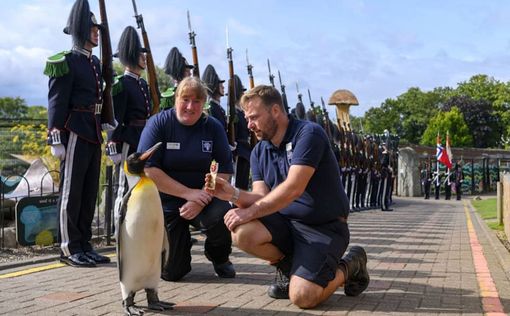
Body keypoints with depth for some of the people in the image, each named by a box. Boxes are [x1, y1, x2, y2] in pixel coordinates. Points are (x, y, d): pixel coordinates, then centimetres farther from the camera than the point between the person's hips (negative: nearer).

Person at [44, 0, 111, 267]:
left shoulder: (94, 62, 17)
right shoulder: (66, 62, -9)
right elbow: (56, 102, -13)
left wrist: (105, 124, 14)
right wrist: (56, 139, -18)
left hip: (93, 135, 9)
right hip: (74, 133, -8)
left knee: (89, 191, 11)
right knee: (71, 190, -2)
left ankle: (84, 245, 20)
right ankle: (69, 249, 6)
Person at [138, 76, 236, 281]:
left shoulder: (213, 127, -2)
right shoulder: (159, 123, -8)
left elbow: (225, 171, -5)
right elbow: (147, 170, -16)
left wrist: (201, 199, -21)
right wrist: (188, 193, -20)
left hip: (204, 198, 1)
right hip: (167, 201, -1)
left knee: (221, 216, -33)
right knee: (171, 272, -10)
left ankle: (219, 257, 2)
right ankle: (181, 246, 29)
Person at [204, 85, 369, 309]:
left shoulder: (308, 134, -15)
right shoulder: (259, 152, 7)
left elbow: (293, 189, -25)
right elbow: (263, 199, -1)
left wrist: (250, 212, -24)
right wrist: (234, 194, -20)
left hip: (324, 227, -6)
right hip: (285, 222, 6)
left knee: (302, 296, -23)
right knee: (242, 232, -24)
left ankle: (349, 267, 9)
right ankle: (287, 265, 7)